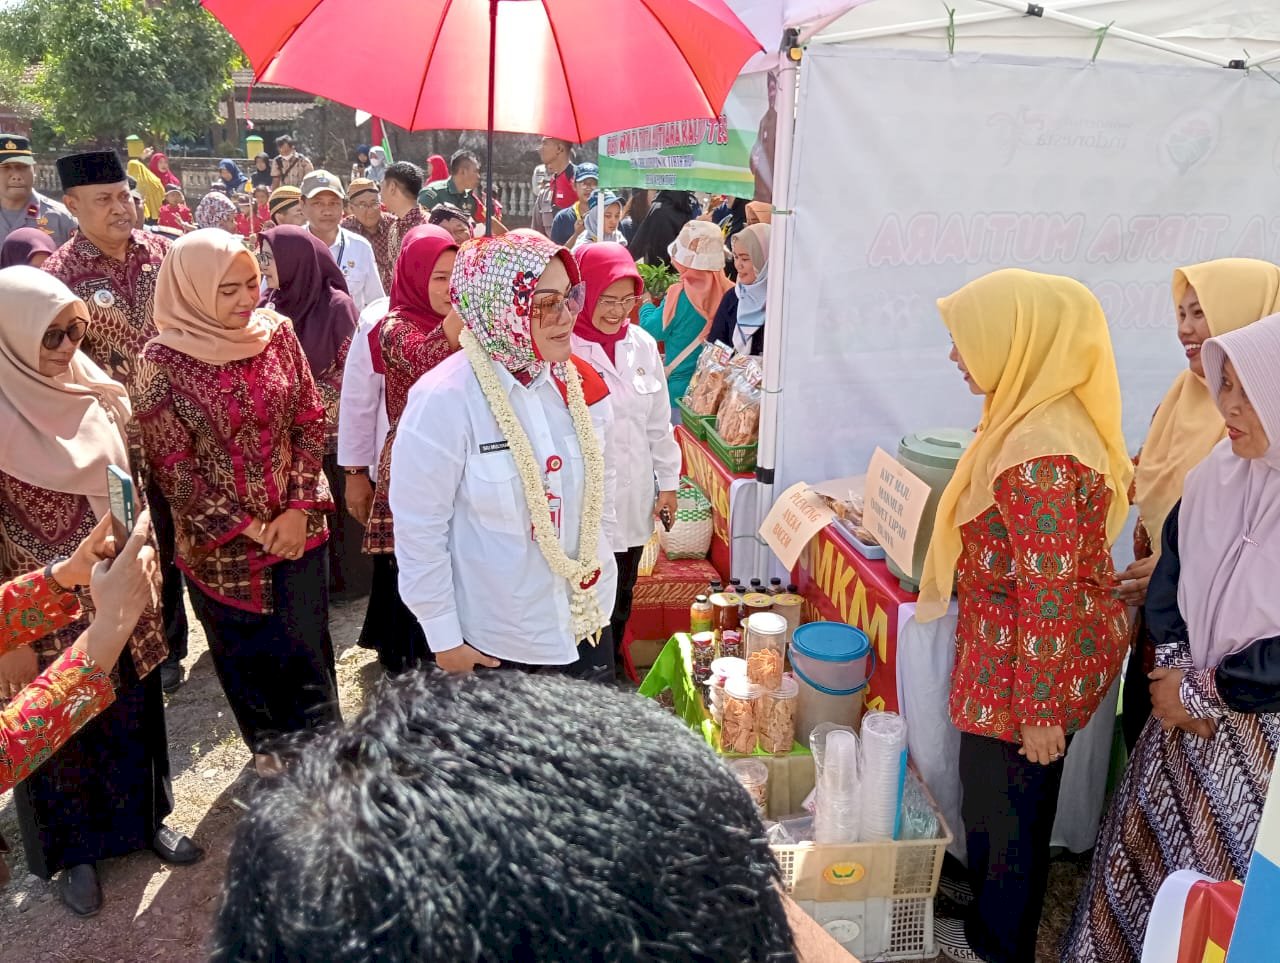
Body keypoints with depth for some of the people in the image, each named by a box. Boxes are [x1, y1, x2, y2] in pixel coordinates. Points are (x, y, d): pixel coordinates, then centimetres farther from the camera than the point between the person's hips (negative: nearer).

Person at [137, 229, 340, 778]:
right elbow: (172, 465, -11)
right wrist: (248, 529, -11)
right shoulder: (165, 361, -14)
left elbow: (310, 420, -1)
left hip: (296, 525, 3)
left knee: (308, 646, 13)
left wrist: (299, 509, -9)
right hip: (220, 539, -2)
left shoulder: (277, 332, -4)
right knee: (246, 651, 16)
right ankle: (267, 745, 39)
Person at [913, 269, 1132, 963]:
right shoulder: (1040, 419, 4)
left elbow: (1049, 594, -26)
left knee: (1006, 807, 11)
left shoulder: (1040, 455, -28)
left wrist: (1040, 710, -19)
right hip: (1009, 653, 10)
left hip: (1031, 664, -10)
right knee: (996, 797, 24)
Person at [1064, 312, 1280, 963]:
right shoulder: (1223, 468, -4)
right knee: (1142, 858, 22)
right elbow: (1173, 560, 7)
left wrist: (1203, 690, -14)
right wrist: (1172, 661, -4)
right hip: (1186, 716, 6)